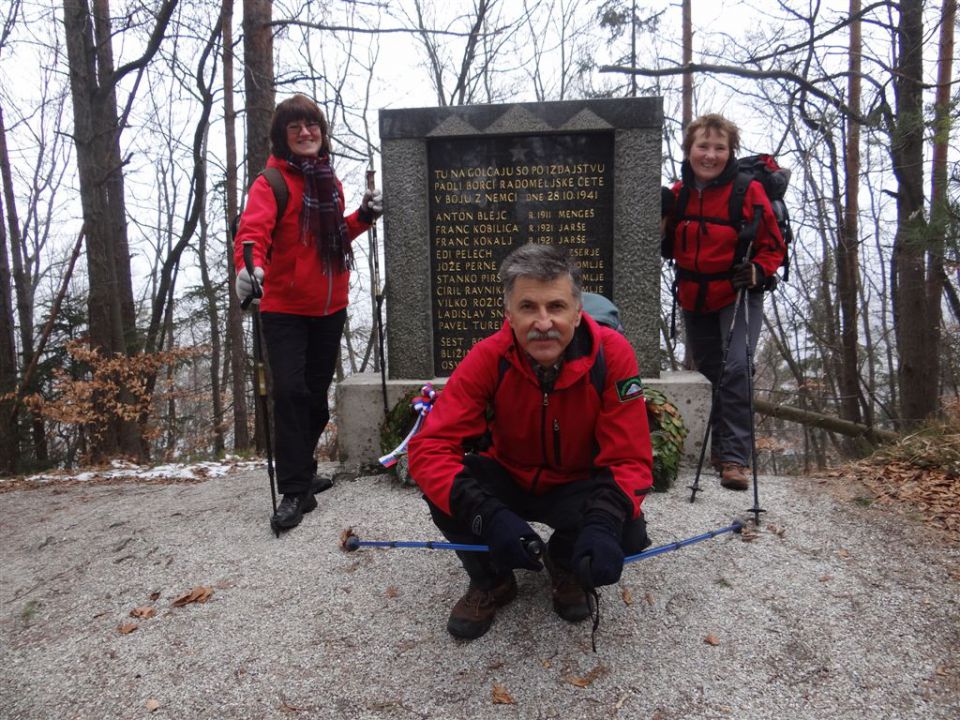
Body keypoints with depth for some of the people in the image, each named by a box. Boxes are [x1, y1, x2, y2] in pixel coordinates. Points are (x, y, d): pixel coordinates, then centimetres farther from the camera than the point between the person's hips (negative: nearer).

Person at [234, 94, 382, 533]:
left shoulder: (330, 181, 13)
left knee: (317, 393, 12)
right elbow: (253, 228, -25)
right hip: (284, 308, -6)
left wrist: (362, 217, 4)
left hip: (329, 307, 6)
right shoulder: (272, 182, -8)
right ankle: (294, 491, -2)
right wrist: (250, 265, -45)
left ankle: (301, 472, 29)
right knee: (290, 391, -12)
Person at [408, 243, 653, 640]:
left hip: (578, 485, 0)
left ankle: (565, 567, 8)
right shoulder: (488, 358, -25)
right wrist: (489, 516, -47)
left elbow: (630, 458, -23)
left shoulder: (612, 354, -25)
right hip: (507, 480, 1)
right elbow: (429, 446, -30)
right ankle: (491, 581, 2)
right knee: (444, 491, -29)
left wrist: (603, 524, -44)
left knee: (628, 534, -30)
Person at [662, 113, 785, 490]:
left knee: (735, 369, -20)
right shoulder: (678, 193, 1)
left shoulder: (749, 191, -11)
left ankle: (735, 457, -13)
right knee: (707, 371, 13)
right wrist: (662, 219, -10)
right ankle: (720, 445, 32)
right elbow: (669, 249, 9)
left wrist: (757, 270, -23)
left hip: (738, 297, -4)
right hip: (693, 300, 5)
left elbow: (774, 247, -3)